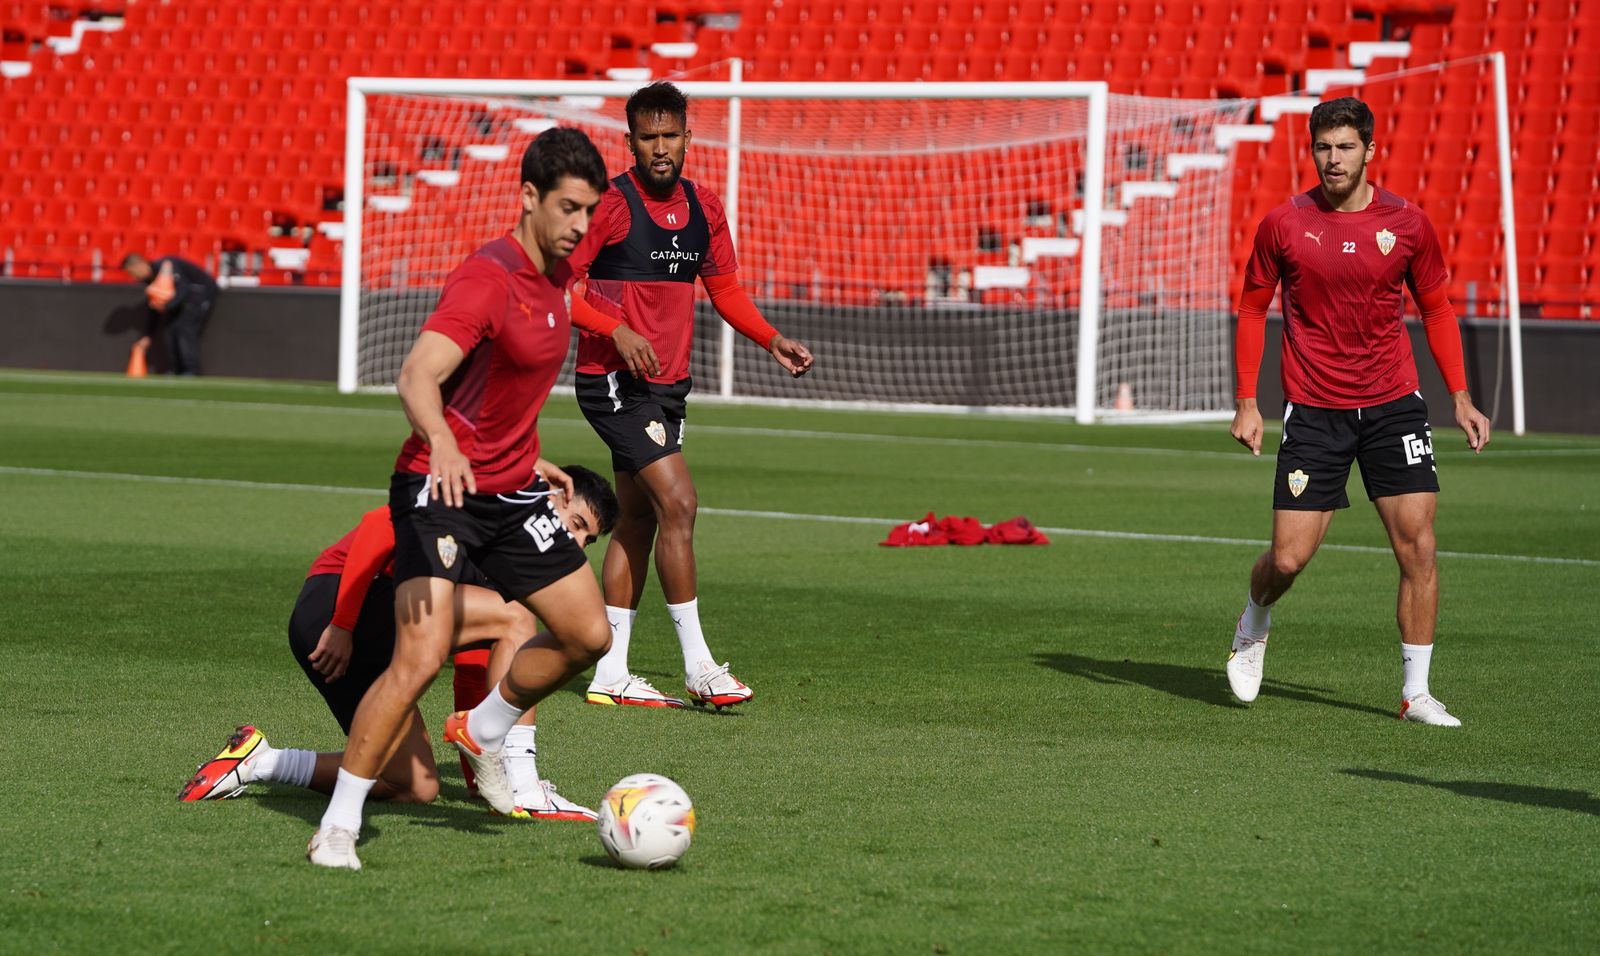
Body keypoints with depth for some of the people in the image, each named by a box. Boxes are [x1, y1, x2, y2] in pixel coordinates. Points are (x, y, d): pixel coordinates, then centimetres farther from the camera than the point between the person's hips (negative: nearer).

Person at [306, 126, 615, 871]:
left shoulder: (558, 273, 9)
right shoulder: (488, 277, -20)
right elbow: (418, 376, -34)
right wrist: (443, 447, -51)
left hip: (511, 490, 9)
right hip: (441, 489, -9)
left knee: (589, 636, 8)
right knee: (420, 657, -20)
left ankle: (482, 732, 33)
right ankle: (337, 828, -11)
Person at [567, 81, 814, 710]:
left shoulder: (703, 208, 8)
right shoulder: (609, 204, -12)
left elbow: (724, 288, 18)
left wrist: (772, 341, 4)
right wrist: (616, 330, -25)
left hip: (667, 385, 8)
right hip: (613, 380, -8)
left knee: (638, 522, 11)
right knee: (678, 502, -16)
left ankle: (611, 672, 17)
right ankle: (697, 666, -11)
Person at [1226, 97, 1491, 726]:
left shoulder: (1407, 224, 0)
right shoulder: (1284, 224, -3)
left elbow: (1437, 309, 12)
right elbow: (1252, 308, 8)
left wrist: (1461, 398, 5)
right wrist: (1246, 403, 1)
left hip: (1393, 404, 1)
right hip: (1313, 409, -1)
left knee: (1416, 544, -9)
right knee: (1288, 559, -5)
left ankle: (1416, 693, 1)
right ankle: (1254, 626, 30)